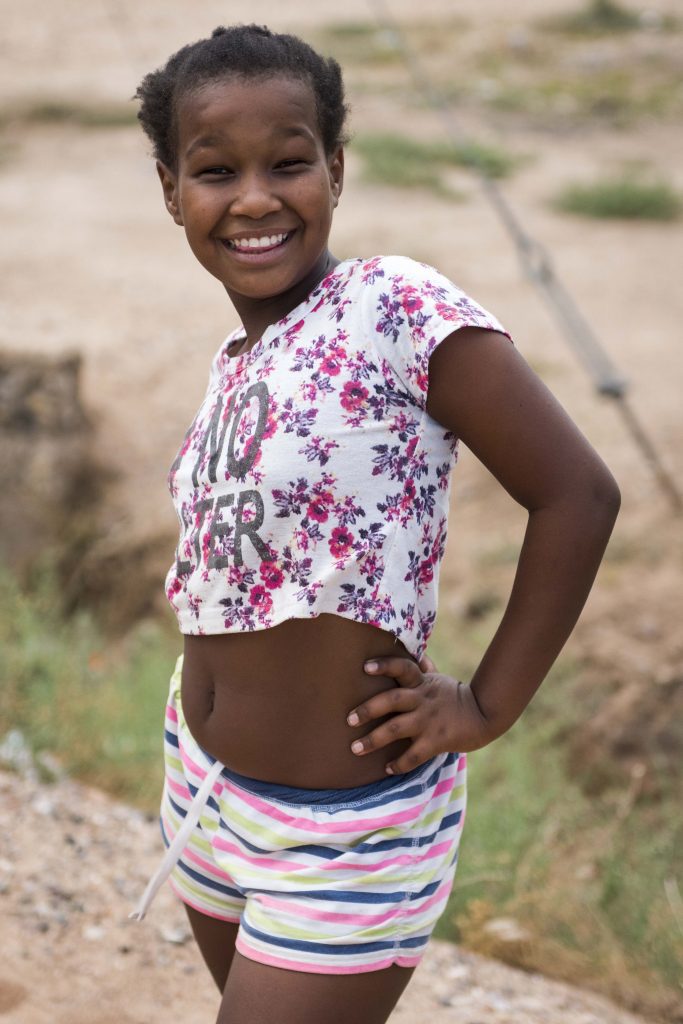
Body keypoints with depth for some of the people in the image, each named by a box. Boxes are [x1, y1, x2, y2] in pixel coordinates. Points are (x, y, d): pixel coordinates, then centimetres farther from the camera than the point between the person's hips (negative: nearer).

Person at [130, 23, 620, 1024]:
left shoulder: (399, 309, -19)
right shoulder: (237, 364, 3)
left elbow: (577, 494, -20)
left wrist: (488, 706, -16)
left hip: (344, 828, -7)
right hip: (203, 781, 8)